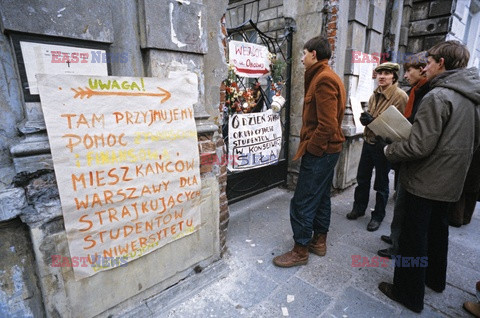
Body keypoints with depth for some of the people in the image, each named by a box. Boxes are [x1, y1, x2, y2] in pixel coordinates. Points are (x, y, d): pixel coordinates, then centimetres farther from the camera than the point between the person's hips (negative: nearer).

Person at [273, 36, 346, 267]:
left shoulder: (323, 79, -17)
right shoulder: (327, 77, 15)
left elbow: (327, 125, -24)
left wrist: (309, 148, -14)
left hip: (319, 152, -11)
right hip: (328, 150, 11)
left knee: (302, 203, -2)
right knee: (321, 197, 18)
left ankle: (300, 251, 13)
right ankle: (319, 241, 33)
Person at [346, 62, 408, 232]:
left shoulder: (400, 96, -13)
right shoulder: (375, 95, 9)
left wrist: (374, 121, -23)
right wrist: (365, 119, -3)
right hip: (368, 141, 6)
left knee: (381, 184, 8)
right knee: (362, 178, 15)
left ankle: (378, 216, 25)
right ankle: (359, 208, 32)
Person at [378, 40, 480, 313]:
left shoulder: (438, 96, -20)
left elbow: (419, 146, -25)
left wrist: (389, 150, -9)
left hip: (425, 181, -8)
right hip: (451, 180, 9)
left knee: (414, 237, 4)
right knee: (438, 230, 23)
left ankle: (409, 293, 19)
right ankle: (435, 279, 43)